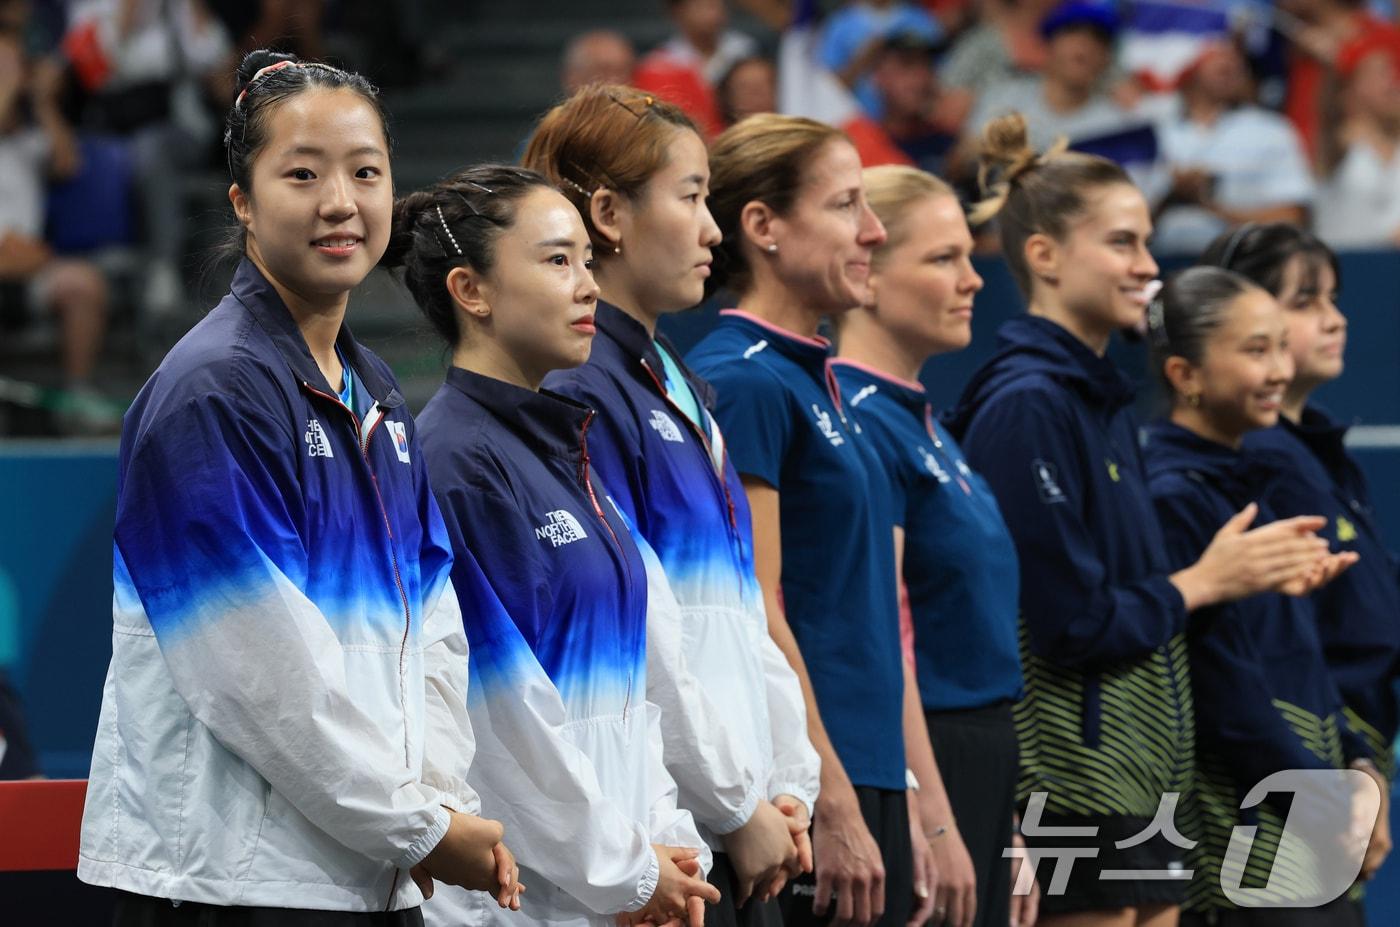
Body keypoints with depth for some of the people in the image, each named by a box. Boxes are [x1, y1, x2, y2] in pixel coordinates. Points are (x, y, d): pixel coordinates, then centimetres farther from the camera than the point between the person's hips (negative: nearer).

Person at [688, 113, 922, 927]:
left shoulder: (816, 383, 17)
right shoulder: (746, 385, -11)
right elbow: (755, 616, -17)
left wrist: (897, 811, 19)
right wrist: (837, 807, -19)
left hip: (865, 782, 9)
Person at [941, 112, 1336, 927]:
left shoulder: (1106, 399, 14)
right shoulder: (1026, 406, -15)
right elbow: (1069, 621, -19)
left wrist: (1251, 572, 4)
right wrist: (1206, 583, -8)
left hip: (1144, 766, 9)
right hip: (1072, 784, -9)